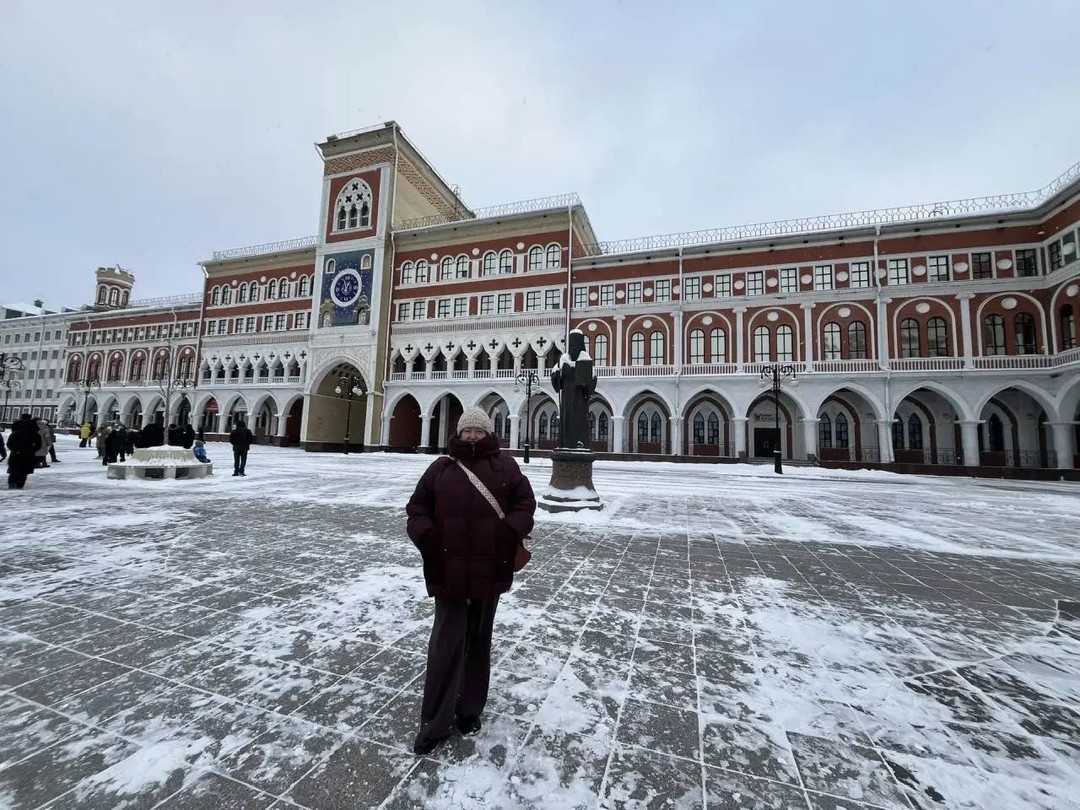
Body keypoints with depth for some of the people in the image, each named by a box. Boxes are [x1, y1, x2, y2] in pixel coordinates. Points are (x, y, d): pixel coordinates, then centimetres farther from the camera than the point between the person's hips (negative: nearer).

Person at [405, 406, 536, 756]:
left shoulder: (505, 467, 2)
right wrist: (427, 536, -10)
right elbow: (417, 507, 6)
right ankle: (434, 723, 21)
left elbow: (525, 503, 2)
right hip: (449, 570, 0)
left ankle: (470, 709, 37)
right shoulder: (441, 468, 4)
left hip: (489, 570, 1)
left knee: (478, 641, 17)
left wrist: (509, 534, -12)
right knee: (446, 643, 4)